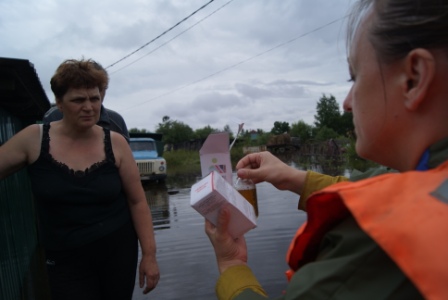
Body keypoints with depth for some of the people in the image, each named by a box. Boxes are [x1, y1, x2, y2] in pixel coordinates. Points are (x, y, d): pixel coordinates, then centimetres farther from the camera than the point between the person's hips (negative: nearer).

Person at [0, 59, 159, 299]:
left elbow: (137, 201, -5)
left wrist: (149, 254, -5)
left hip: (118, 250, 1)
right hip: (65, 260, 0)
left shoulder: (115, 143, -9)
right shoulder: (33, 139, -8)